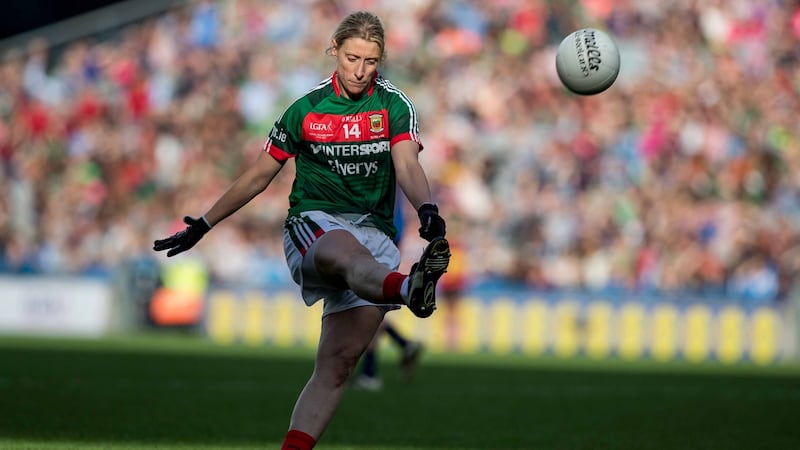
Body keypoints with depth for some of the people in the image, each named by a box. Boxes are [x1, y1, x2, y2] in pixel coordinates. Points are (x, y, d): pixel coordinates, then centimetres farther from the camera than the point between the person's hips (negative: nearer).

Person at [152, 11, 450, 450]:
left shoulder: (394, 105, 6)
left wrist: (426, 208, -32)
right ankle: (408, 288, -75)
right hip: (311, 223, -2)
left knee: (338, 363, -13)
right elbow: (260, 174, 18)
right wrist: (204, 224, 23)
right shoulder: (306, 109, 8)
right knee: (345, 250, -41)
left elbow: (407, 166, -10)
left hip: (374, 233, 2)